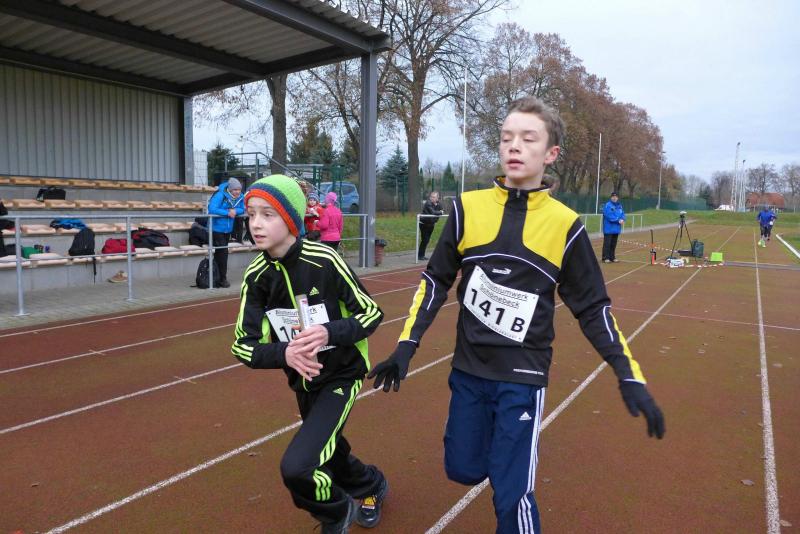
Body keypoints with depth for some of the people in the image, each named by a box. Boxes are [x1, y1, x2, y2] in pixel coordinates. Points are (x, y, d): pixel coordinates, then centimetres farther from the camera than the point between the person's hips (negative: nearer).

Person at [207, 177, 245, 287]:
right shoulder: (220, 195, -21)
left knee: (221, 253, 17)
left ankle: (216, 276, 30)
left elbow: (242, 209, 0)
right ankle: (222, 278, 3)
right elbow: (212, 209, -28)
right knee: (222, 253, -7)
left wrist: (235, 211, -21)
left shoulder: (240, 197, -4)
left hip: (228, 229, 7)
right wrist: (227, 213, -27)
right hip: (217, 228, -6)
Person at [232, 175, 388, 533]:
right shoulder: (256, 275, -10)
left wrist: (330, 332, -33)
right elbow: (243, 345, -10)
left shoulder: (323, 260, -23)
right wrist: (284, 353, -30)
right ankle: (372, 486, 58)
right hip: (304, 381, 6)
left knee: (297, 466, -18)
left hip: (341, 376, -5)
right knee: (328, 456, 23)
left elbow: (372, 313, -15)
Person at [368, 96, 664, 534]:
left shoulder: (565, 224, -7)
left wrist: (630, 378, -5)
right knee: (463, 470, 15)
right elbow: (436, 280, 3)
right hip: (468, 370, 2)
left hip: (522, 377, -2)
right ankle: (502, 449, 46)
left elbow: (593, 308, 1)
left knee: (512, 496, 0)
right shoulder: (468, 207, -4)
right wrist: (406, 345, -3)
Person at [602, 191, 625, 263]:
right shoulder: (607, 205, -9)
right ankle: (605, 258, -3)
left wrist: (622, 219, -12)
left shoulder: (619, 206, 14)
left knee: (613, 244, 12)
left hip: (616, 228, 7)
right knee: (607, 243, -6)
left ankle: (612, 257, 20)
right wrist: (618, 220, -19)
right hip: (609, 228, -7)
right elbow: (609, 216, -18)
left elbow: (622, 214, 10)